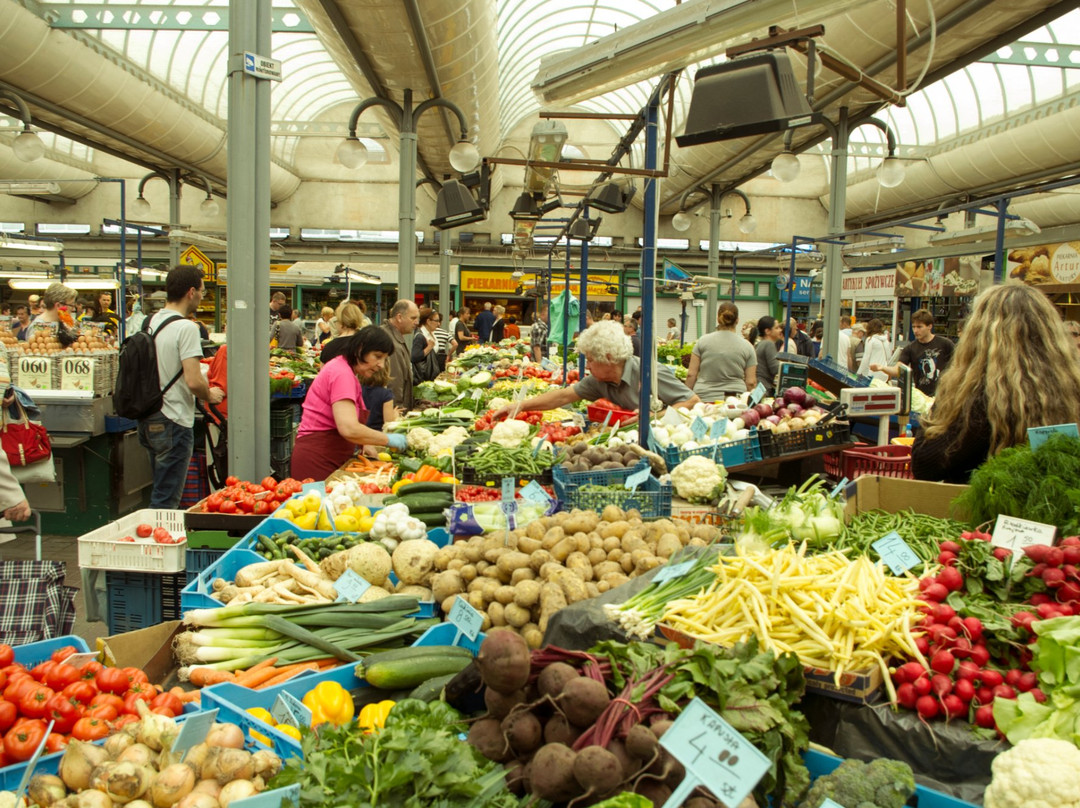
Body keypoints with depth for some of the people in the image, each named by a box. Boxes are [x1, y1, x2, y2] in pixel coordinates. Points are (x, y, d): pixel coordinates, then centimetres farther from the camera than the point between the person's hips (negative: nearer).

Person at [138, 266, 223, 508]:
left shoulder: (151, 322, 9)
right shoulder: (186, 327, -16)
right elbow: (194, 382, -23)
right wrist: (210, 395, -2)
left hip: (148, 420, 9)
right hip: (174, 422, -9)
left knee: (160, 494, 20)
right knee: (166, 502, -1)